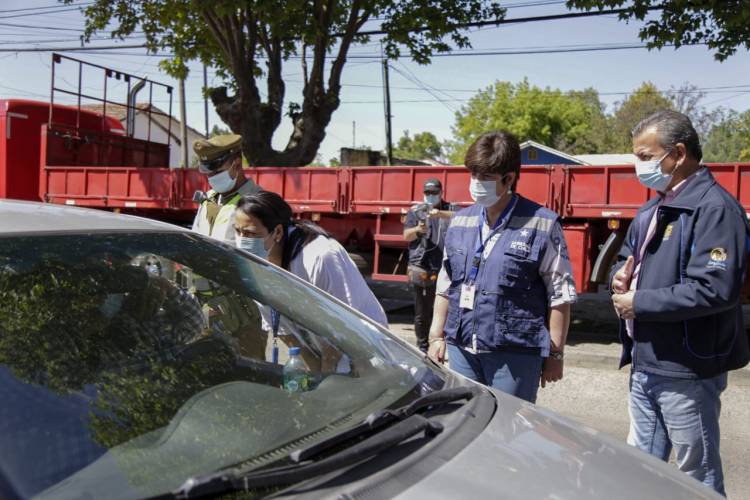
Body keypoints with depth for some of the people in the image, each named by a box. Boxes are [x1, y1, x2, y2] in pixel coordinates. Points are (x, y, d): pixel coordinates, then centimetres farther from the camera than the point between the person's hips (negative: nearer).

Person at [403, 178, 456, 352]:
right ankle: (422, 347, 14)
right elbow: (407, 235, 3)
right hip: (422, 270, 0)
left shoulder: (449, 209, 12)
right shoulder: (415, 211, 13)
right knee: (422, 312, 5)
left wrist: (440, 214, -27)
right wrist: (418, 230, -18)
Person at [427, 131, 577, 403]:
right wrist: (437, 336, 14)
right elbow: (445, 286, 17)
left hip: (515, 354, -5)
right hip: (462, 350, 5)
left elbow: (560, 296, -4)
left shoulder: (541, 224, -6)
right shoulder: (460, 221, 10)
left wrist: (555, 353, -5)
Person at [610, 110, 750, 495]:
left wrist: (640, 303, -18)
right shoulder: (651, 210, 12)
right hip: (644, 364, 9)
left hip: (687, 370, -9)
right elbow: (625, 258, 24)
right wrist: (621, 277, 0)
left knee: (699, 474, 9)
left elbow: (715, 290, -27)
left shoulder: (714, 208, -17)